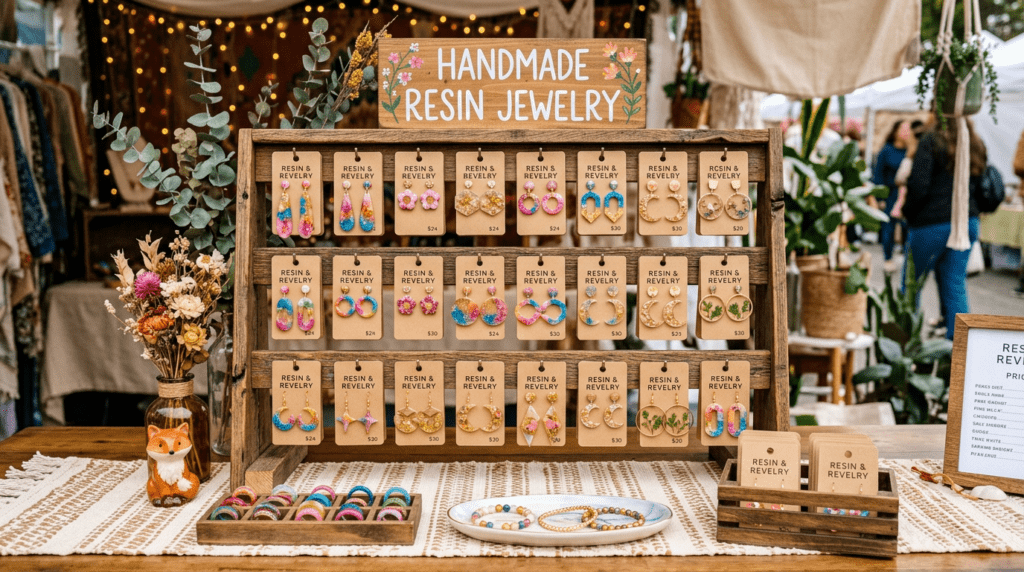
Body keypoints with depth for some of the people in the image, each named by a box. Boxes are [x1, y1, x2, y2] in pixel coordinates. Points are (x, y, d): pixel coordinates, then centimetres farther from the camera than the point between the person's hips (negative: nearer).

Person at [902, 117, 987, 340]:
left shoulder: (931, 141, -12)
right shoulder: (977, 144, 8)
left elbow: (918, 186, -17)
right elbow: (979, 187, 14)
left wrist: (908, 212, -2)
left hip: (931, 223, -6)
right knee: (956, 284, 9)